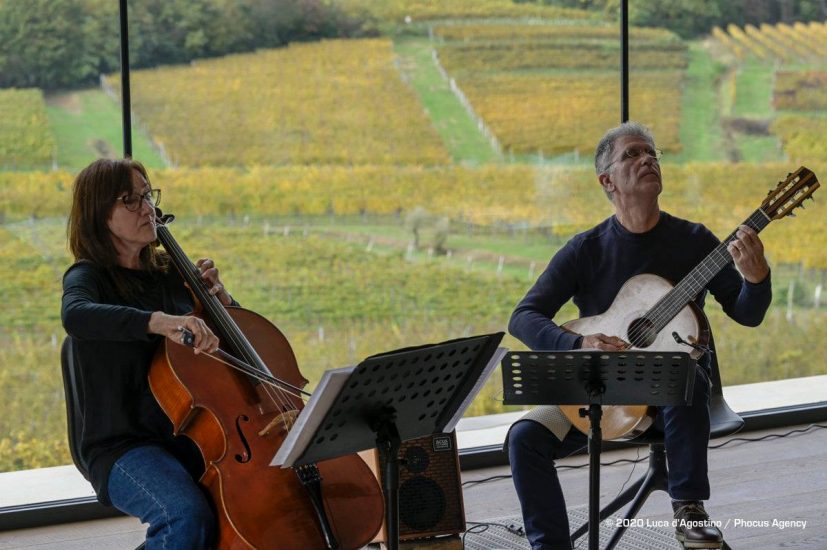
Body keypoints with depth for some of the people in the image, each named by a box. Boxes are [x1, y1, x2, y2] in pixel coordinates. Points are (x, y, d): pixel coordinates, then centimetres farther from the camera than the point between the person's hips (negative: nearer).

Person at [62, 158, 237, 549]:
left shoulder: (169, 274, 14)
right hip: (124, 447, -6)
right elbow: (77, 315, -31)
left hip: (194, 438, 6)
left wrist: (219, 296, 2)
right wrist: (160, 321, -45)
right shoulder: (88, 276, -3)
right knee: (188, 514, -35)